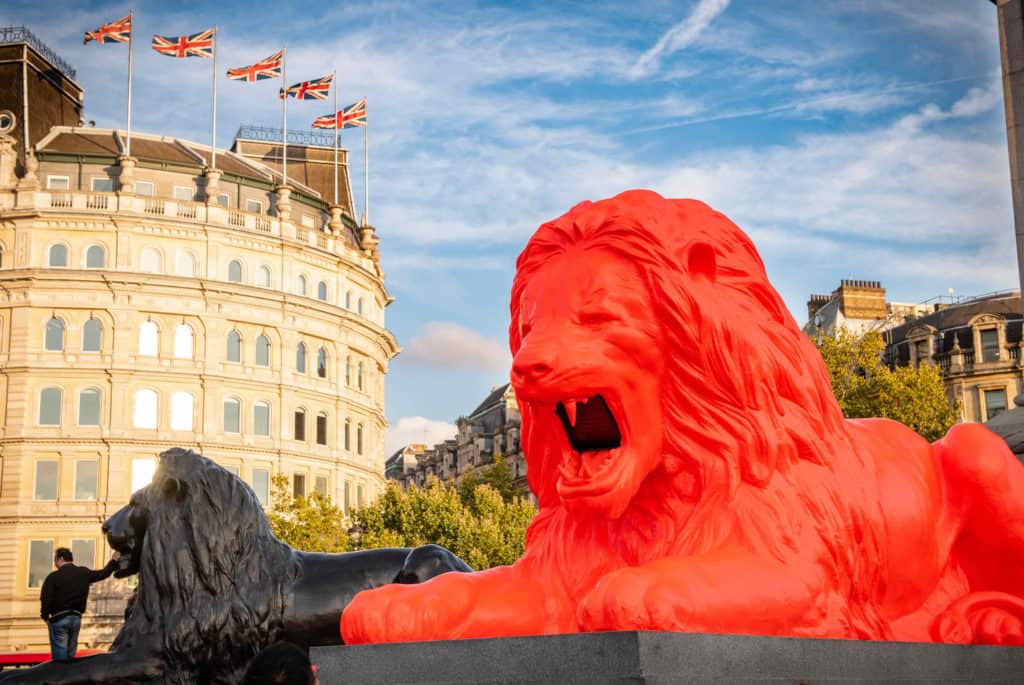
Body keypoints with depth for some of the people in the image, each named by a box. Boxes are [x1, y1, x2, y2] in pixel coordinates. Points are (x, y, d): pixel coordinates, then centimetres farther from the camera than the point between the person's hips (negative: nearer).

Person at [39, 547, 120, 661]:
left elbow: (46, 599, -12)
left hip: (59, 618, -5)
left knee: (60, 656, -4)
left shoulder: (53, 577, -11)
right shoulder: (84, 573, 5)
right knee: (70, 654, 15)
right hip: (76, 618, 5)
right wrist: (114, 561, 34)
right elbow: (103, 573, 18)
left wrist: (45, 615, 4)